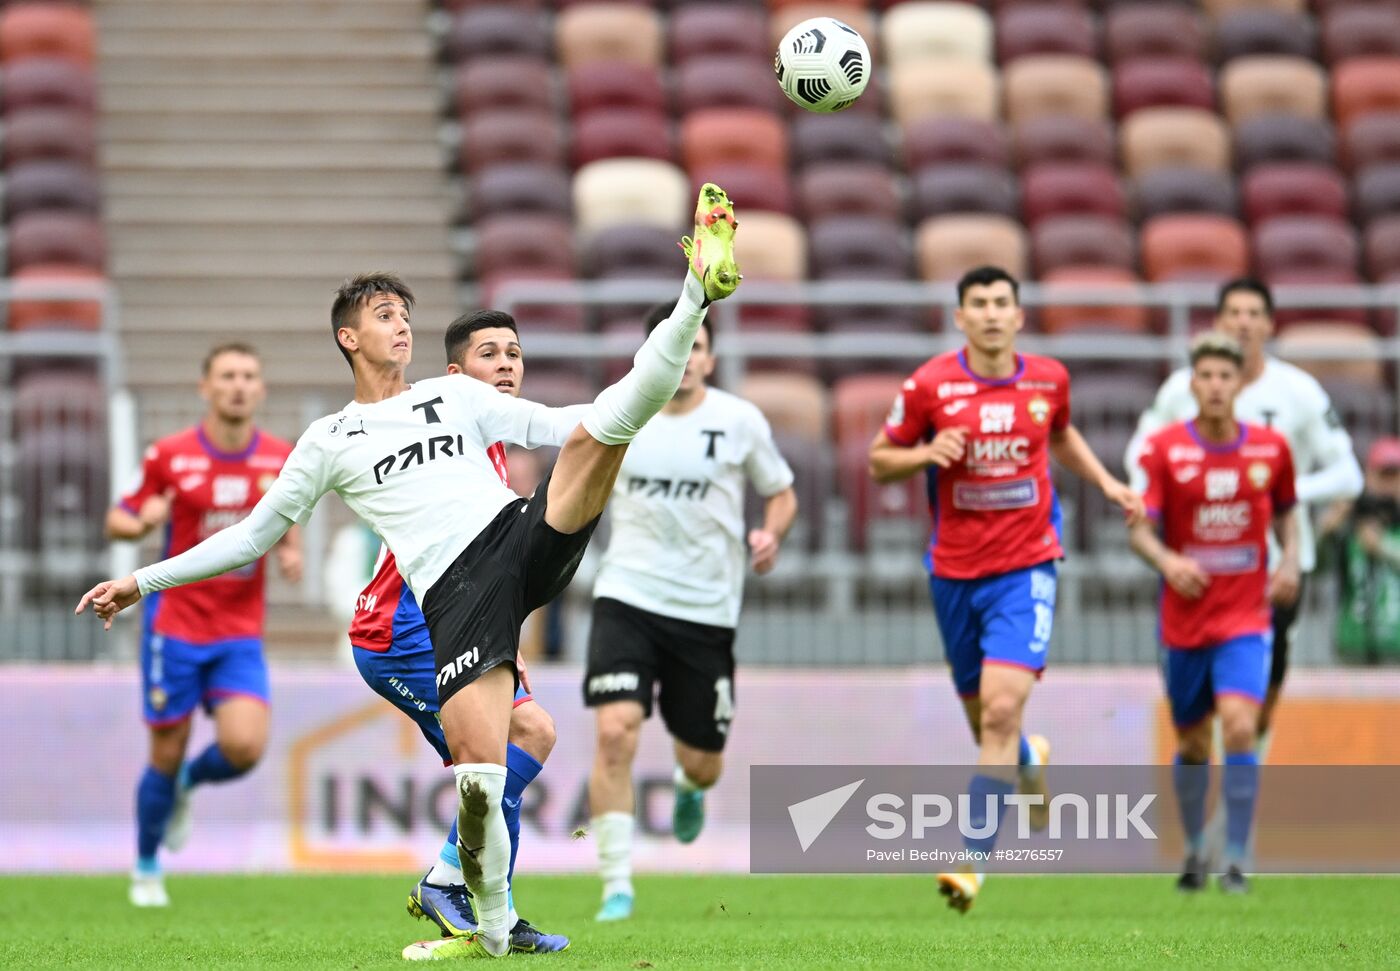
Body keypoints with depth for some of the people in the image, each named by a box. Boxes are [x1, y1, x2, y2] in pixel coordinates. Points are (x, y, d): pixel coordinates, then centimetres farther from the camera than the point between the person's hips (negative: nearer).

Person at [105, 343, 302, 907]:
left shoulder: (281, 459, 2)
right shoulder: (169, 456, -6)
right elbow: (116, 521, 2)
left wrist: (291, 553, -3)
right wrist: (142, 521, -21)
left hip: (241, 633, 2)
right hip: (175, 624, -2)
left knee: (244, 746, -17)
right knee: (166, 755, 1)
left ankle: (188, 784, 19)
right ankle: (147, 869, 24)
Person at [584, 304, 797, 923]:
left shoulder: (740, 422, -1)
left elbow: (781, 494, 10)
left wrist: (770, 536, -9)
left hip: (707, 609, 0)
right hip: (626, 598, 0)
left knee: (702, 760, 8)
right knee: (616, 732, -21)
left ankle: (690, 788, 50)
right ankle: (617, 887, -14)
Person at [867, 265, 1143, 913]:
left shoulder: (1049, 380, 2)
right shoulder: (930, 385, -6)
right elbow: (879, 461, 3)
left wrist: (1106, 482, 12)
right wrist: (925, 453, -17)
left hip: (1026, 569, -1)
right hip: (954, 573, 1)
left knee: (1002, 711, -19)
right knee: (987, 724, 12)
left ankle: (973, 862, -18)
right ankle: (1032, 763, 50)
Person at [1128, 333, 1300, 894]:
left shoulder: (1270, 448, 0)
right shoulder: (1164, 449, -5)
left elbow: (1286, 510, 17)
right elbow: (1139, 528, -8)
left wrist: (1290, 559, -1)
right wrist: (1166, 561, -28)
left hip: (1246, 616, 0)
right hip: (1185, 617, 0)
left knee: (1240, 726, -19)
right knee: (1192, 743, 11)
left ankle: (1237, 862, -14)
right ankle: (1194, 850, 34)